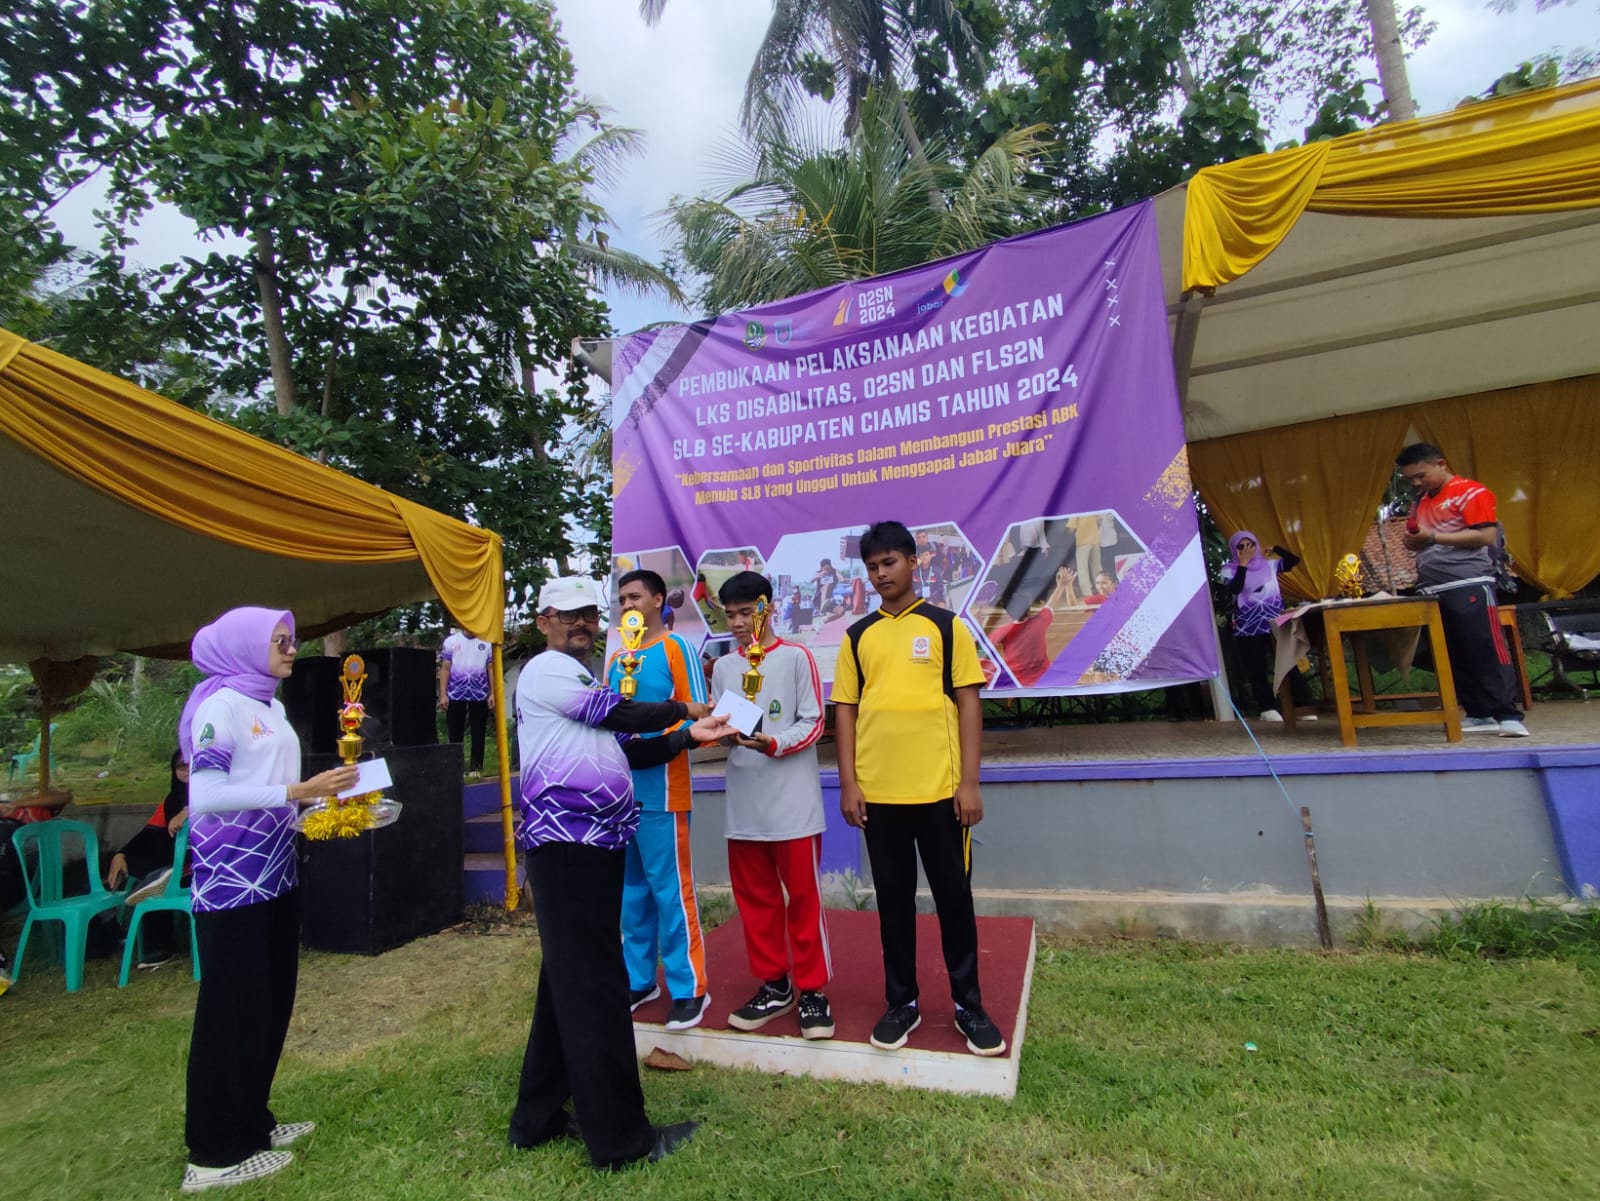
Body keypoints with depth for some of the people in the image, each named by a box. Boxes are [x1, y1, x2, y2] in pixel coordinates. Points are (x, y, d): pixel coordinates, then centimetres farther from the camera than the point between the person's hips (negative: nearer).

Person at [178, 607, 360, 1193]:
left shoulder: (270, 707, 11)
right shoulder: (221, 704, -14)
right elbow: (205, 795, -22)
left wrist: (321, 799, 6)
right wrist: (298, 791, -26)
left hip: (274, 874, 8)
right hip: (231, 878, -8)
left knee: (271, 1001, 16)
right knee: (232, 1009, 3)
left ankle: (250, 1121, 32)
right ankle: (217, 1153, 18)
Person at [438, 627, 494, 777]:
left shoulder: (486, 643, 3)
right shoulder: (451, 641, 2)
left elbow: (491, 669, 4)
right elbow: (445, 669, 2)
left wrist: (493, 693, -1)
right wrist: (443, 694, -4)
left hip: (480, 694, 0)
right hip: (456, 694, 0)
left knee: (478, 732, 5)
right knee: (455, 732, 7)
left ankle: (476, 766, 12)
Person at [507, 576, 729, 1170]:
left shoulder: (582, 682, 22)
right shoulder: (546, 670, -6)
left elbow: (623, 750, 16)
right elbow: (619, 715, -10)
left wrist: (688, 736, 4)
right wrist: (678, 709, 6)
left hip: (595, 841, 10)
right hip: (566, 841, -9)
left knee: (568, 982, 15)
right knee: (594, 986, -3)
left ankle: (538, 1116, 28)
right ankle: (619, 1136, 7)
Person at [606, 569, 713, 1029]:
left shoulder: (677, 648, -5)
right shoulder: (617, 659, 15)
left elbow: (699, 717, -9)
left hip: (659, 788, -7)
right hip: (621, 787, 7)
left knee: (670, 887, -1)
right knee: (631, 887, 15)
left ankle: (689, 988, 11)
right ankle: (638, 978, 29)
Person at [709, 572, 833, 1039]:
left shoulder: (796, 657, -2)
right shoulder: (723, 667, 12)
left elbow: (813, 723, -5)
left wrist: (773, 744, -20)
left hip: (793, 803, -4)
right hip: (744, 806, 5)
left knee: (803, 898, 3)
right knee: (755, 898, 12)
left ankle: (812, 991, 18)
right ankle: (773, 986, 28)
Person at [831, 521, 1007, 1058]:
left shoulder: (946, 625, 2)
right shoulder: (857, 636, 8)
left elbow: (968, 703, 0)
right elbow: (845, 711, 7)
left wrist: (969, 782, -6)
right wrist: (848, 783, 0)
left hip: (940, 788, -1)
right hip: (878, 792, 2)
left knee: (953, 895, 9)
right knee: (893, 897, 12)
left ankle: (968, 1004, 27)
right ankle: (901, 1002, 28)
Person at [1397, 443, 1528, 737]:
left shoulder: (1472, 492, -3)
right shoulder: (1420, 502, 17)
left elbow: (1486, 536, -12)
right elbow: (1412, 540, 23)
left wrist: (1433, 536, -14)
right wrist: (1414, 540, 1)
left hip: (1469, 586, -7)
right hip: (1432, 591, 7)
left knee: (1488, 652, -6)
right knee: (1454, 656, 8)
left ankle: (1508, 715, -1)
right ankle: (1480, 714, 15)